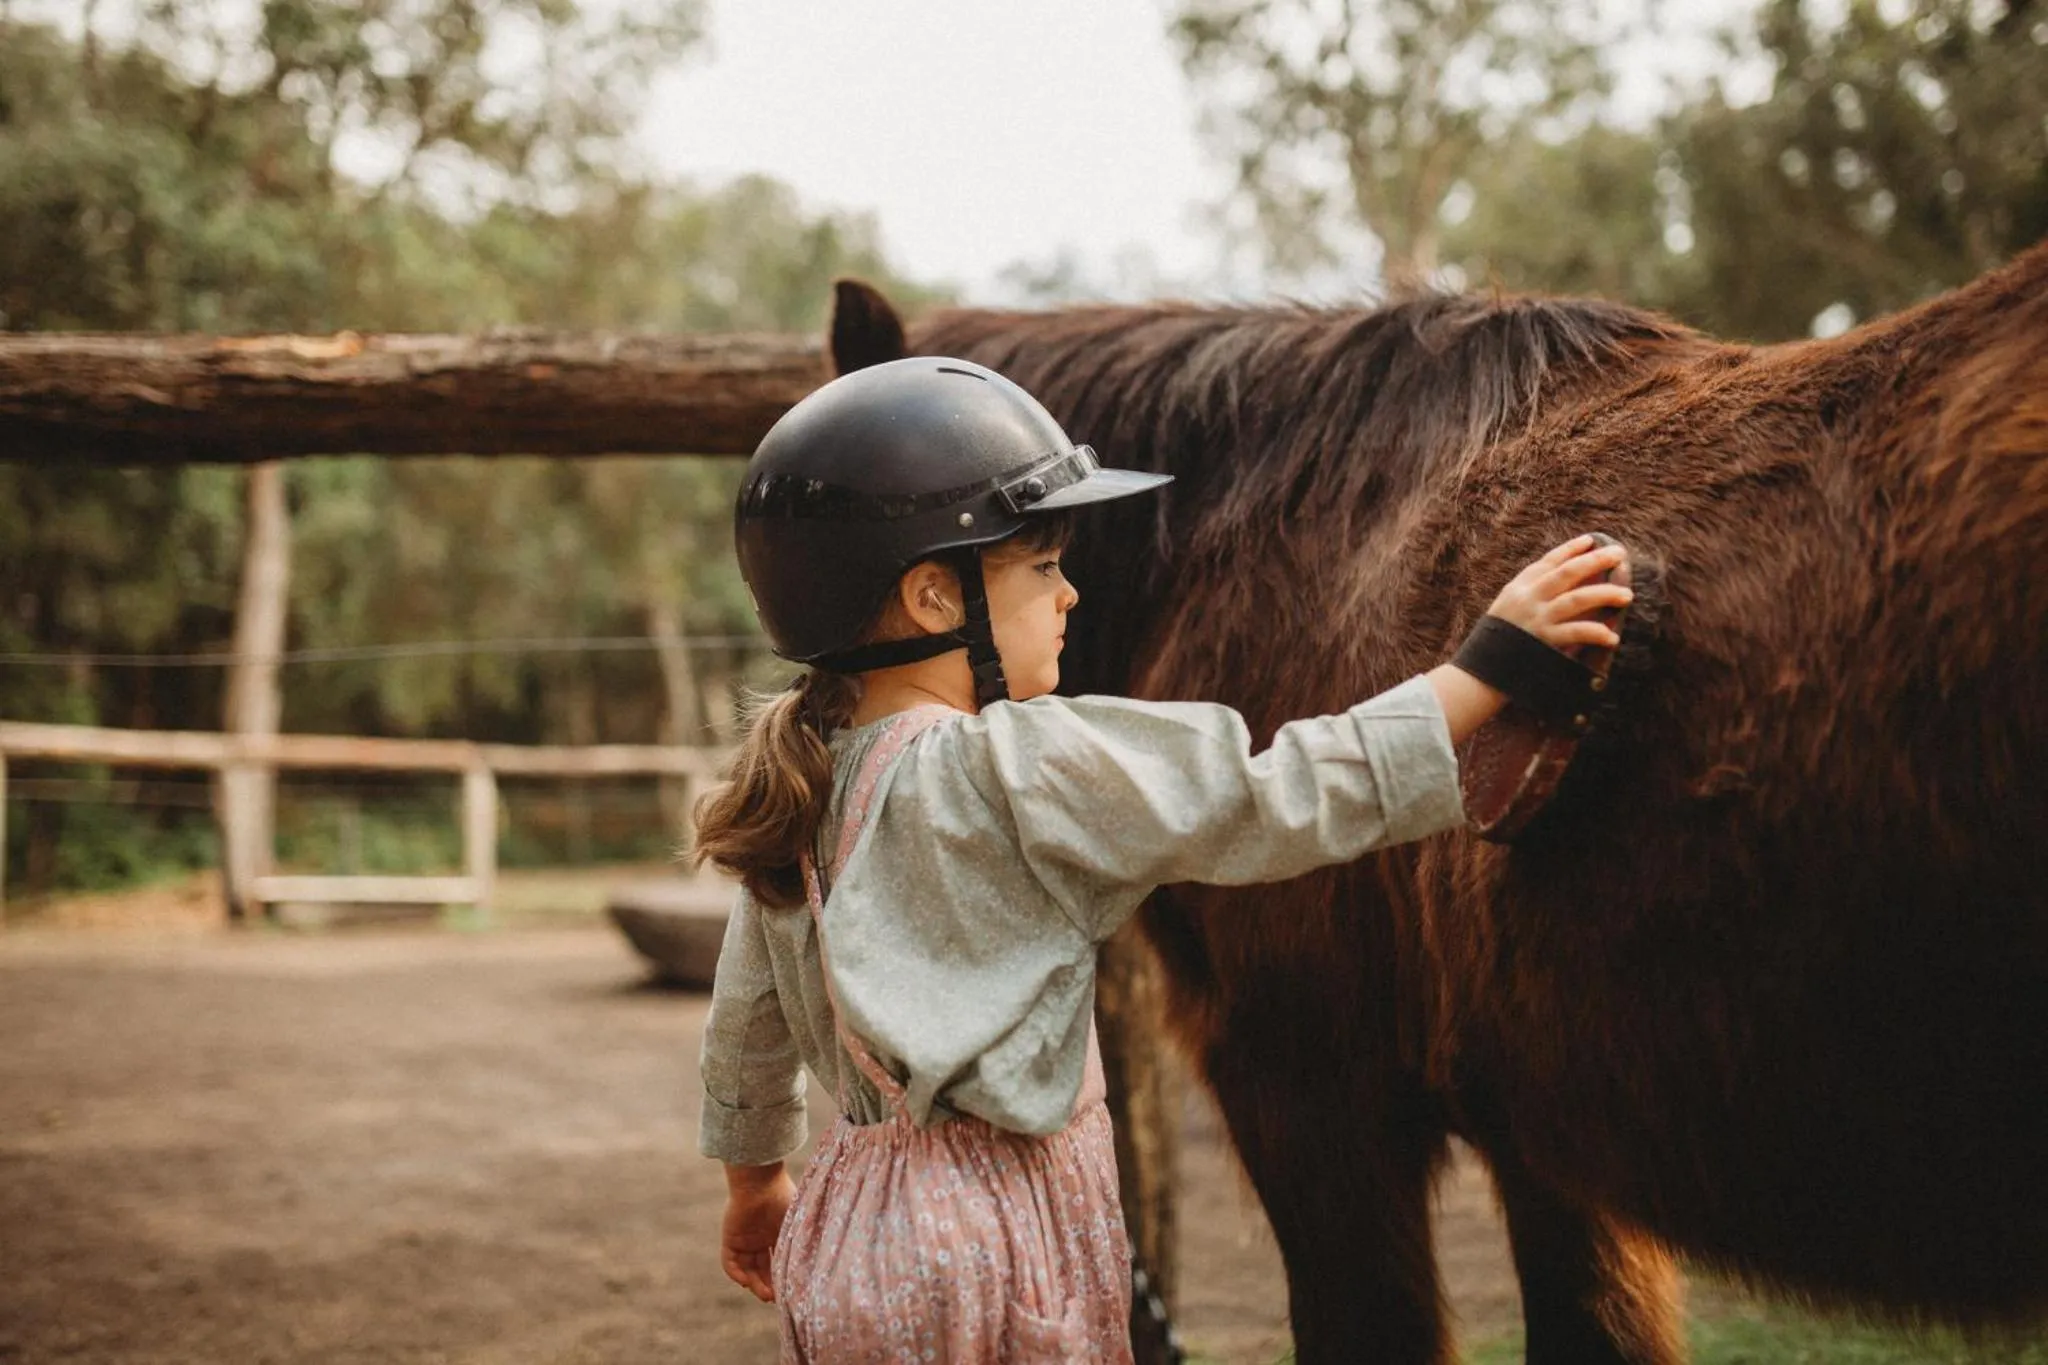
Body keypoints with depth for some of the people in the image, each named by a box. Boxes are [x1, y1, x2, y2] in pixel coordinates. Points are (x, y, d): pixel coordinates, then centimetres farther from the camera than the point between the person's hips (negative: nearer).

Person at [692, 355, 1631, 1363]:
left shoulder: (801, 778, 7)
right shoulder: (1017, 770, -18)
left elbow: (745, 1020, 17)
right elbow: (1277, 805, -18)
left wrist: (754, 1181, 34)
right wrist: (1495, 657, -12)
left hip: (852, 1233, 9)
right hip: (992, 1251, -8)